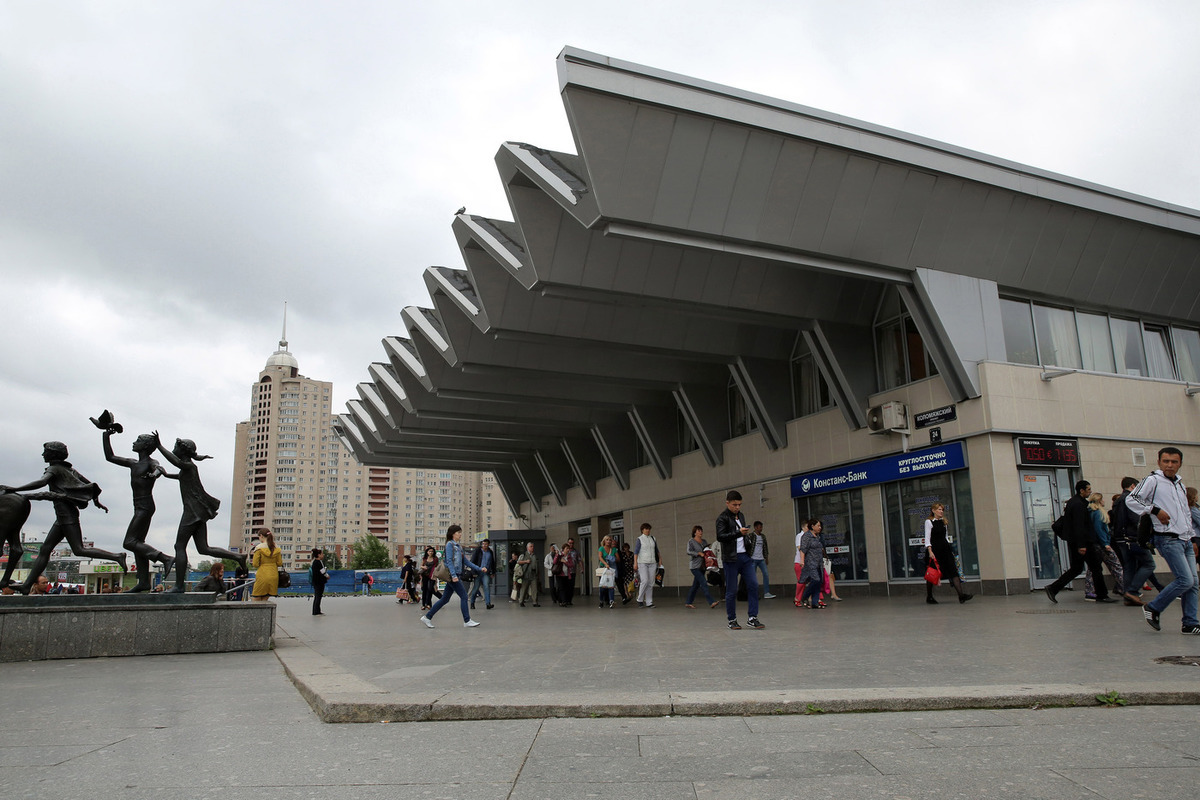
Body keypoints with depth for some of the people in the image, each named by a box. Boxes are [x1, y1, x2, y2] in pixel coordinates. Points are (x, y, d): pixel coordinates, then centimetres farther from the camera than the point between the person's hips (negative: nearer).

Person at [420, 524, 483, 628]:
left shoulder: (458, 546, 19)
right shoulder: (450, 544, -7)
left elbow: (464, 560, 21)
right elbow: (449, 561, -15)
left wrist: (478, 569, 17)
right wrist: (453, 575, -24)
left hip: (457, 575, 9)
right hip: (452, 575, -9)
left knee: (445, 599, 10)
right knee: (463, 596, -7)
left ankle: (427, 617, 15)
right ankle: (467, 621, -2)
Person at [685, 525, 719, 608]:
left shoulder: (704, 541, 15)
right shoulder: (691, 541, -3)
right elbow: (689, 552, -14)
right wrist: (699, 553, -22)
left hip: (702, 567, 7)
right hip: (695, 566, -7)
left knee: (696, 585, 10)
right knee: (704, 583, -15)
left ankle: (688, 602, 20)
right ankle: (711, 602, -19)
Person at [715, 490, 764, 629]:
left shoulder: (740, 516, 17)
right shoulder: (722, 518, -7)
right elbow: (720, 536, -20)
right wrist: (739, 533, -28)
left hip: (744, 556, 7)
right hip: (731, 559, -7)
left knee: (753, 585, -3)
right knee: (731, 591, -1)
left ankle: (752, 618, 2)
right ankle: (732, 621, 10)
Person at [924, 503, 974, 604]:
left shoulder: (943, 522, 15)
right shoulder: (929, 522, -4)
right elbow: (927, 538, -10)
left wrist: (950, 548, 15)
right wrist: (930, 551, -20)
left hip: (944, 549, 6)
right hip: (934, 550, -6)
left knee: (953, 571, -7)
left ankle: (961, 596, -15)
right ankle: (929, 597, 15)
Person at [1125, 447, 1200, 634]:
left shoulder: (1180, 484, 18)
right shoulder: (1153, 480, -5)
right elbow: (1131, 500, -13)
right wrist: (1155, 510, -19)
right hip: (1168, 540, -8)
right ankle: (1153, 608, 1)